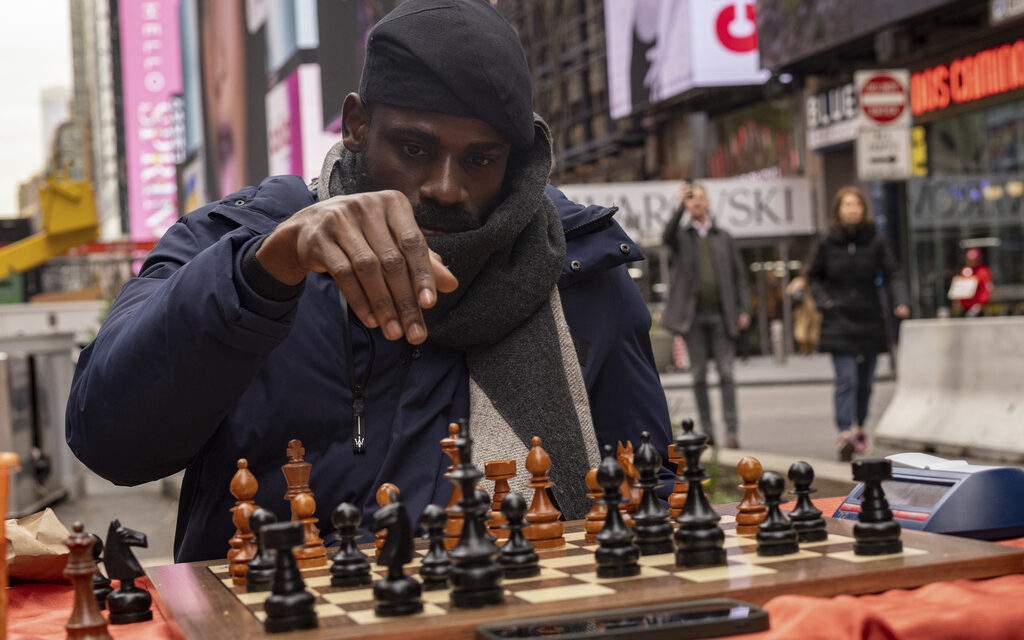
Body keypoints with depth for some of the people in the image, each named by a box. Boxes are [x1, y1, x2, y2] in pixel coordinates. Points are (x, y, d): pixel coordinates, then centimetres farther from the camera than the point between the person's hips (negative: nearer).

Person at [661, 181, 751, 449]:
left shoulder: (723, 237, 13)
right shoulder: (682, 235, 8)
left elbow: (739, 274, 13)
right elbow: (667, 237, -17)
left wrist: (744, 309, 3)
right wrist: (680, 206, -27)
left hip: (721, 315, 1)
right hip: (693, 316, -1)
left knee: (727, 373, -5)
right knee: (699, 375, 2)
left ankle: (732, 430, -6)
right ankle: (707, 431, 7)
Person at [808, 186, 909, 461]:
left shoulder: (875, 241, 1)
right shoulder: (828, 242, 0)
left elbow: (892, 274, -1)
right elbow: (814, 276, 14)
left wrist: (900, 302, -17)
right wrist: (823, 300, -2)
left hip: (870, 319, 2)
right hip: (839, 321, -2)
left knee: (865, 380, 10)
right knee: (846, 378, -14)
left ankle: (859, 426, 31)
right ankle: (845, 434, -20)